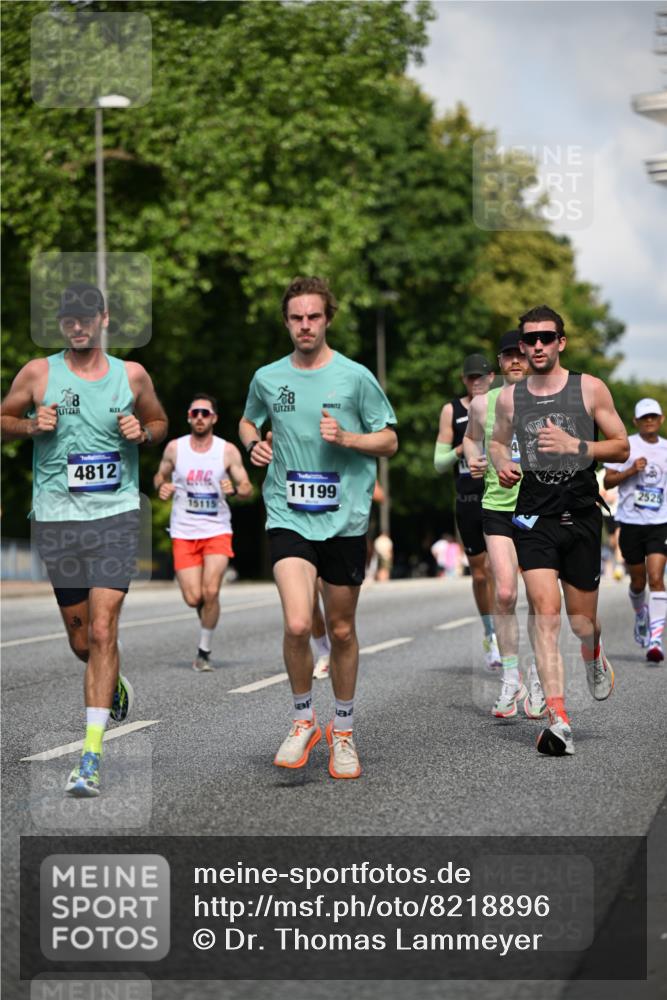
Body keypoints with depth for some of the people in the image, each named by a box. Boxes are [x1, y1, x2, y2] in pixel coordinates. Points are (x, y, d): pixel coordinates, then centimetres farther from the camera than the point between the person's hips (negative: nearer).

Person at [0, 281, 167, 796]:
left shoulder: (132, 375, 6)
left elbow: (160, 422, 20)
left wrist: (143, 432, -2)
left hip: (116, 514, -1)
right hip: (57, 517, 1)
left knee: (103, 630, -12)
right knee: (79, 634, 9)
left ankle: (91, 756, -11)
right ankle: (113, 683, 45)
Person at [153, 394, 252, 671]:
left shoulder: (228, 451, -1)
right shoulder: (175, 448, 2)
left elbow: (248, 489, 2)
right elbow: (160, 476, 17)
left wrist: (235, 489, -21)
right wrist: (162, 488, -6)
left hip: (217, 531, -1)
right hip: (183, 533, 1)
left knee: (210, 592, -16)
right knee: (193, 599, -7)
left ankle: (204, 652, 1)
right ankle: (205, 606, 31)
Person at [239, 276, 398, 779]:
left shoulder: (355, 377, -2)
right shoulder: (267, 378, 5)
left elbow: (389, 440, 3)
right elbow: (248, 421, 25)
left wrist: (346, 438, -14)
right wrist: (253, 442, 2)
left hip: (344, 519, 0)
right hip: (289, 517, 0)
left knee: (342, 630, 9)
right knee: (297, 624, -17)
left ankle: (343, 732, 27)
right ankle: (304, 720, 6)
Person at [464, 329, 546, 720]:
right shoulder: (483, 403, 6)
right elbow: (471, 437, 25)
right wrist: (473, 461, 5)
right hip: (497, 506, 1)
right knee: (504, 594, -10)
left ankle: (537, 682, 15)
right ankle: (512, 681, 3)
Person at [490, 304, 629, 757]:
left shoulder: (590, 388, 0)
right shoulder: (510, 397, 7)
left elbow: (621, 447, 1)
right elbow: (498, 441, 25)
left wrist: (573, 445, -15)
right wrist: (501, 463, 2)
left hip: (582, 516, 0)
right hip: (534, 518, 0)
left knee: (582, 621, 8)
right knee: (546, 613, -15)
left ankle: (594, 656, 47)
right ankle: (558, 719, -18)